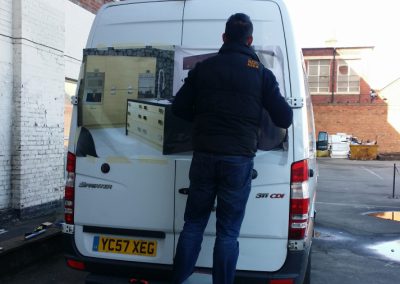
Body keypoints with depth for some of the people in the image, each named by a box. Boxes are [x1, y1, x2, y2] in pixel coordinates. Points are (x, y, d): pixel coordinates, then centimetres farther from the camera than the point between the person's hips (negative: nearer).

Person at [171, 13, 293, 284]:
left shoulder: (203, 67, 8)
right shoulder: (261, 72, 3)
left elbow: (179, 107, 9)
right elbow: (285, 118, 2)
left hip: (204, 155, 2)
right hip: (239, 159, -2)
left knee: (193, 224, 13)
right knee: (228, 232, 5)